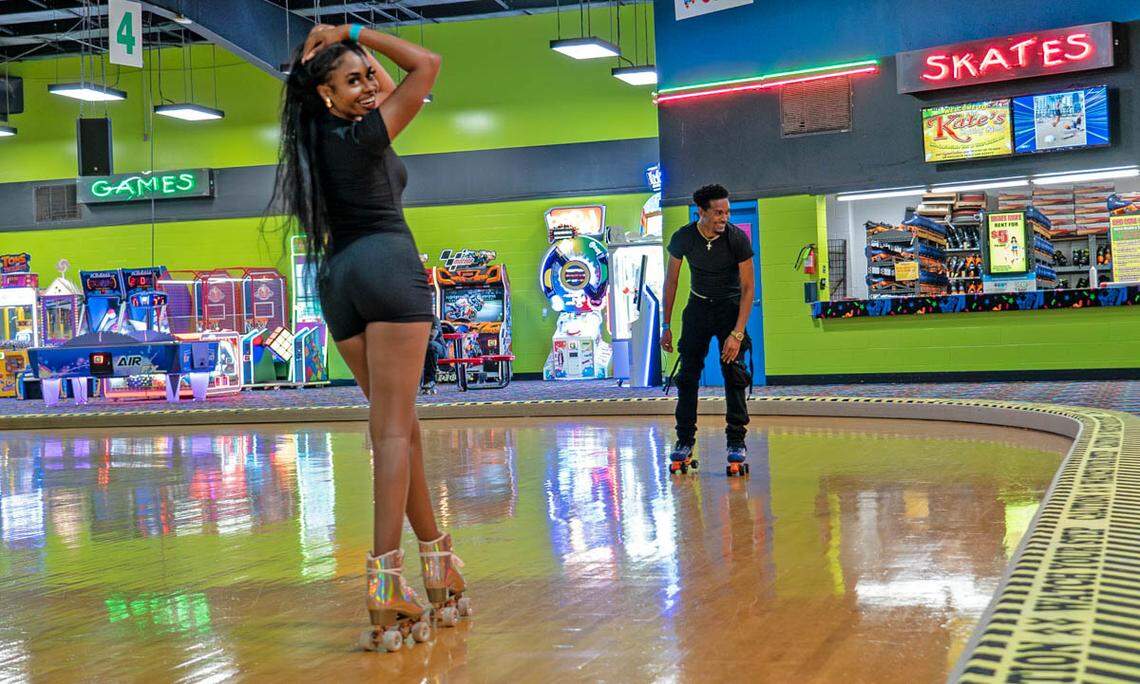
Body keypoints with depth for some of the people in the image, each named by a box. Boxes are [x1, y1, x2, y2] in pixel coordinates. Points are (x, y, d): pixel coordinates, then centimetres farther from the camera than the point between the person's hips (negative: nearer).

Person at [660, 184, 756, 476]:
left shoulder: (738, 238, -21)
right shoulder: (683, 238, -15)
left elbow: (748, 287, -18)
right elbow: (671, 281, -2)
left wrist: (737, 334, -25)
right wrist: (666, 326, -3)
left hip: (731, 307, -2)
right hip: (698, 307, 2)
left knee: (734, 373, -10)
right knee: (688, 374, -2)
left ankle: (737, 443, -3)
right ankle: (684, 443, 5)